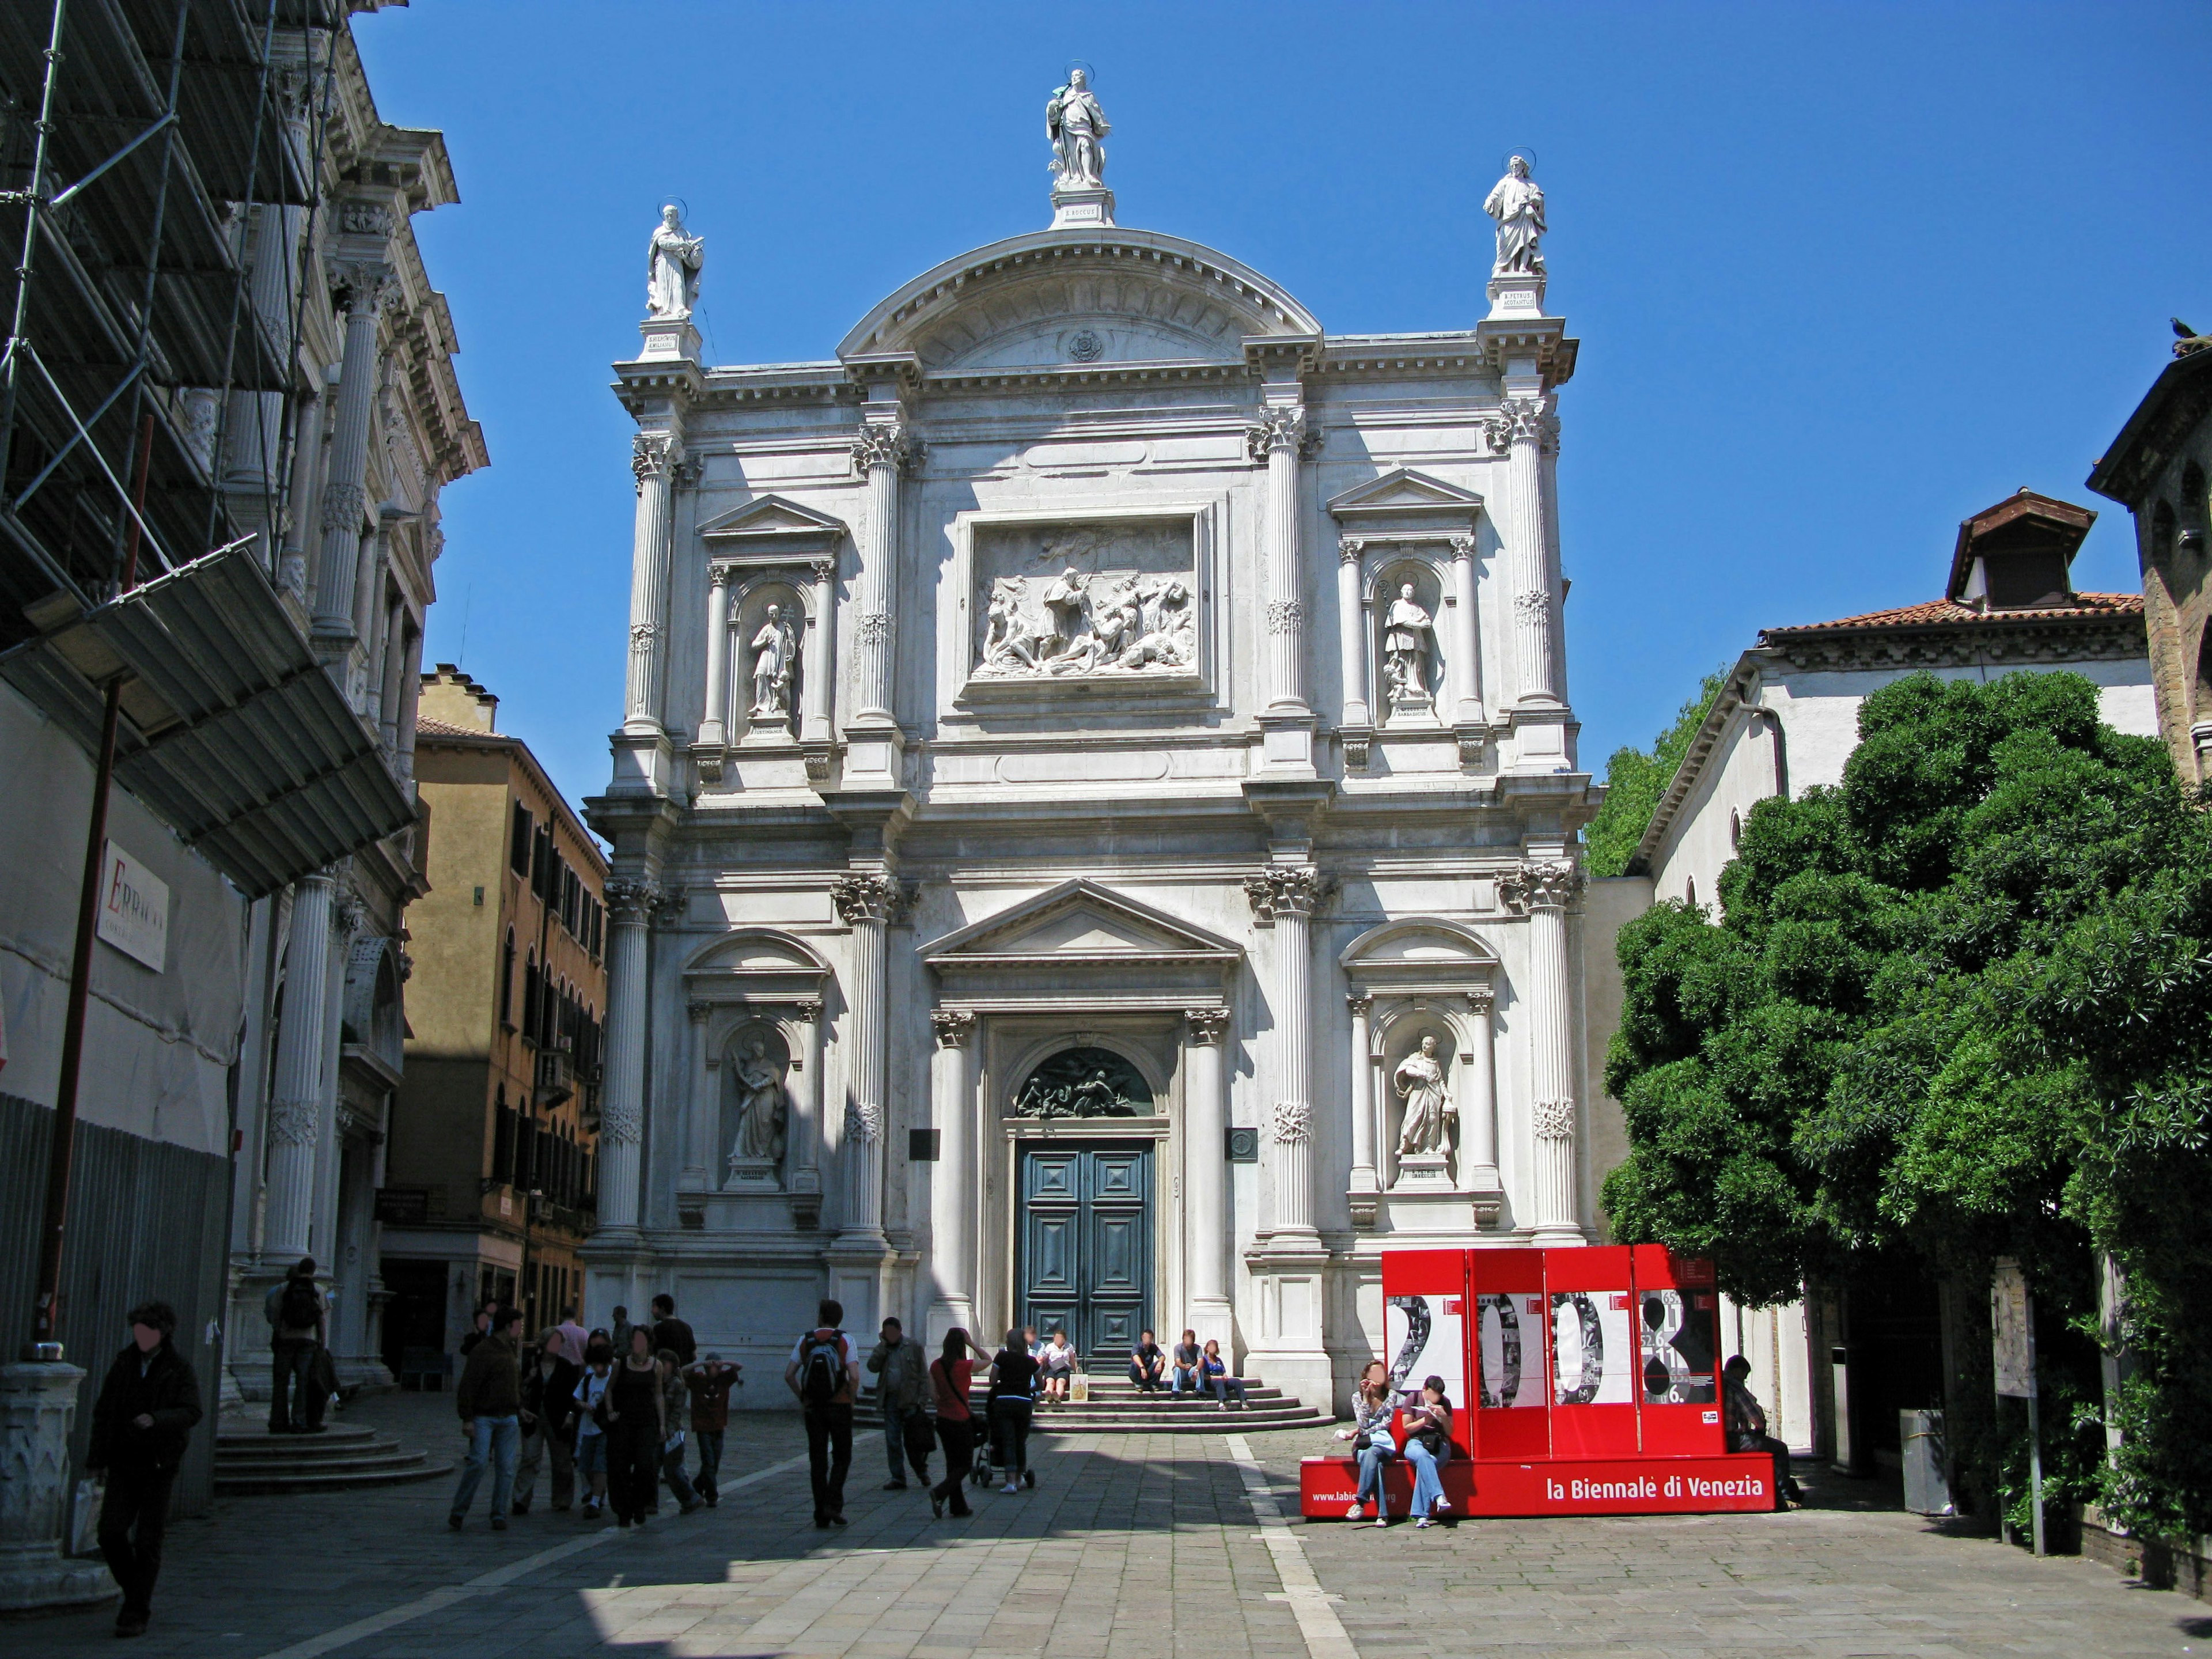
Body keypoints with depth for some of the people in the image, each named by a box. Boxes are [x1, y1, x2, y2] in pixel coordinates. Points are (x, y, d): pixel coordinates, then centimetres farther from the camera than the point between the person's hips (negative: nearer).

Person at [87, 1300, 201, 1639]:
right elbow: (103, 1411, 13)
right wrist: (97, 1457, 9)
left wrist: (156, 1419, -33)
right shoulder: (124, 1364, 7)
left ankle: (136, 1614, 9)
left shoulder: (180, 1369, -4)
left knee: (147, 1541, -2)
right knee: (111, 1532, -8)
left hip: (159, 1465, -3)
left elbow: (191, 1413, -15)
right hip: (124, 1464, 3)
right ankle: (136, 1594, 15)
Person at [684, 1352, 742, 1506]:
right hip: (703, 1427, -3)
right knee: (709, 1463, -9)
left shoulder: (724, 1378, 2)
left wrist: (725, 1363, -23)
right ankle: (712, 1496, -6)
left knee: (715, 1464, 8)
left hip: (719, 1427, 3)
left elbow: (740, 1367, -5)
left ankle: (697, 1489, 27)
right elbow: (683, 1371, -17)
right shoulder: (698, 1379, -4)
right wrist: (701, 1364, -28)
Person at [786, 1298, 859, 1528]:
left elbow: (789, 1375, -1)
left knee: (817, 1460, 8)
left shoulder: (805, 1341, 3)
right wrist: (851, 1399, -1)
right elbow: (854, 1376, -15)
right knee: (841, 1457, 10)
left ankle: (821, 1514, 7)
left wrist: (802, 1398, 10)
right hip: (840, 1406, -2)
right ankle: (834, 1504, -7)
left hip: (813, 1408, 2)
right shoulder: (845, 1340, -4)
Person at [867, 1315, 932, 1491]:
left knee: (911, 1441, 1)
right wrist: (883, 1345, -7)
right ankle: (898, 1478, 9)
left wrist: (923, 1400, -8)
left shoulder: (914, 1347, 1)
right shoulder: (882, 1349, 12)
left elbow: (924, 1375, -1)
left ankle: (922, 1471, 23)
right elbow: (872, 1366, -5)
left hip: (910, 1400, -3)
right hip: (891, 1400, 3)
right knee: (892, 1441, 2)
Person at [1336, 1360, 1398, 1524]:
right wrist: (1366, 1397, -7)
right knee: (1375, 1463, -36)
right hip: (1363, 1445, 1)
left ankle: (1361, 1503, -47)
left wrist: (1359, 1432, -11)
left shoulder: (1390, 1396, 9)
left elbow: (1385, 1423, -3)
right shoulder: (1358, 1397, 11)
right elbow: (1363, 1424, -3)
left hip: (1383, 1444, -1)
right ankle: (1382, 1513, -46)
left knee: (1371, 1454, -38)